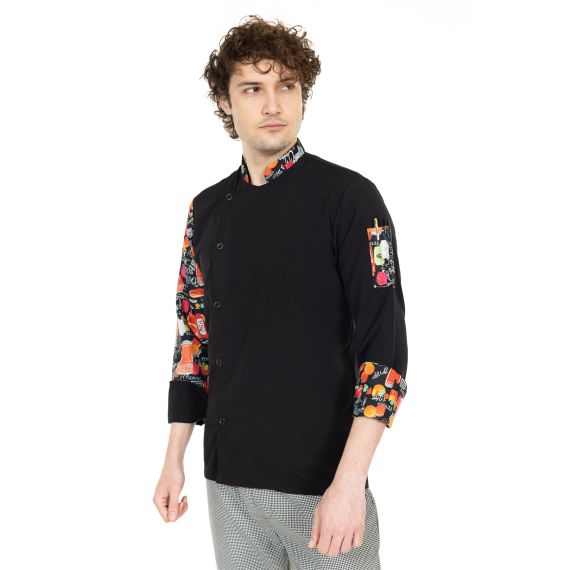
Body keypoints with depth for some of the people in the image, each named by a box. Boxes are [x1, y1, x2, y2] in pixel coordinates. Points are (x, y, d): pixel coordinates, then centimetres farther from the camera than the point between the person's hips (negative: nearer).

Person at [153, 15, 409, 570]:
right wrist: (175, 459, 12)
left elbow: (384, 343, -12)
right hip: (227, 480, 5)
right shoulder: (207, 209, 7)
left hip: (323, 482, -4)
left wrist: (350, 480, -18)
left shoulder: (349, 197, -8)